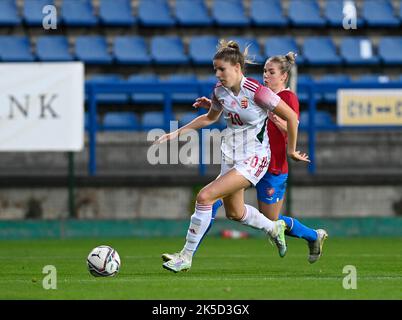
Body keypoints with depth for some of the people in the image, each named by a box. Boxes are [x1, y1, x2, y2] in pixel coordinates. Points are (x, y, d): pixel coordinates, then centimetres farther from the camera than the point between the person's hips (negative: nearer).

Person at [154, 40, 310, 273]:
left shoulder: (256, 91, -21)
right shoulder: (220, 91, 0)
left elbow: (291, 116, -13)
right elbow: (210, 118, 20)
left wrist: (292, 150, -4)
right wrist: (176, 134, 16)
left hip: (254, 159, -8)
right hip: (231, 157, 8)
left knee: (205, 196, -20)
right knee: (235, 212, 20)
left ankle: (186, 256, -11)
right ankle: (275, 228, 50)